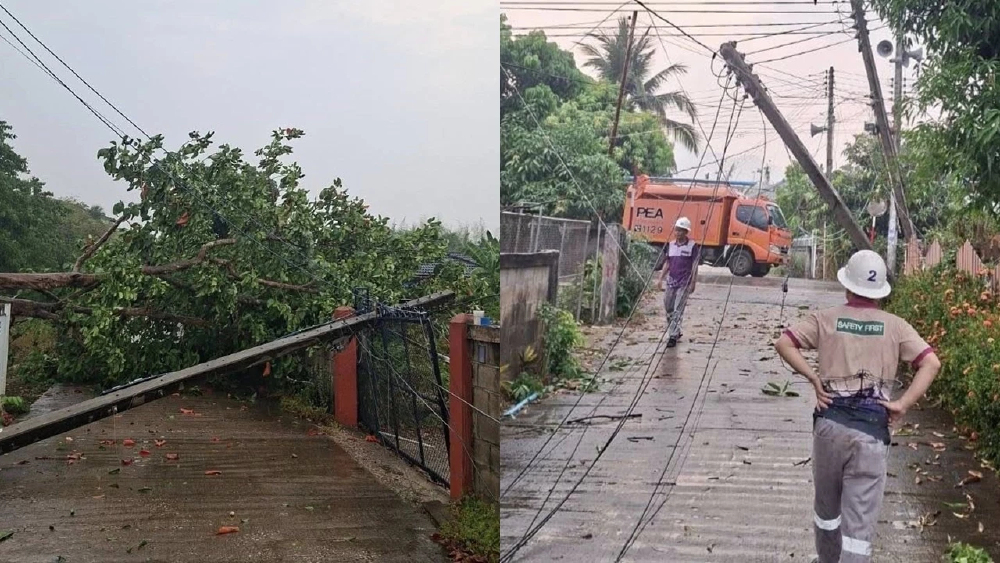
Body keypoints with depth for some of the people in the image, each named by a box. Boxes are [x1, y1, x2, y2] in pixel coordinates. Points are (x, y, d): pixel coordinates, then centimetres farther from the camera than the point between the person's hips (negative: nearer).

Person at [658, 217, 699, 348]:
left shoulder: (692, 246, -5)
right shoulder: (671, 245, 9)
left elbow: (694, 266, -4)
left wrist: (693, 283, -8)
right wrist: (661, 278, 8)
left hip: (684, 283, -5)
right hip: (671, 281, 6)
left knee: (678, 310, -8)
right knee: (668, 308, 10)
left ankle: (673, 336, -7)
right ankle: (676, 331, 28)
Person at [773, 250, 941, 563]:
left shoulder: (826, 319, 3)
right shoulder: (895, 326, 4)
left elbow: (783, 343, -5)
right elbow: (931, 363, -6)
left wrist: (814, 379, -2)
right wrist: (902, 404, -5)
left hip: (830, 421, 1)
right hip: (872, 429, -1)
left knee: (827, 504, 23)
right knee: (860, 521, 2)